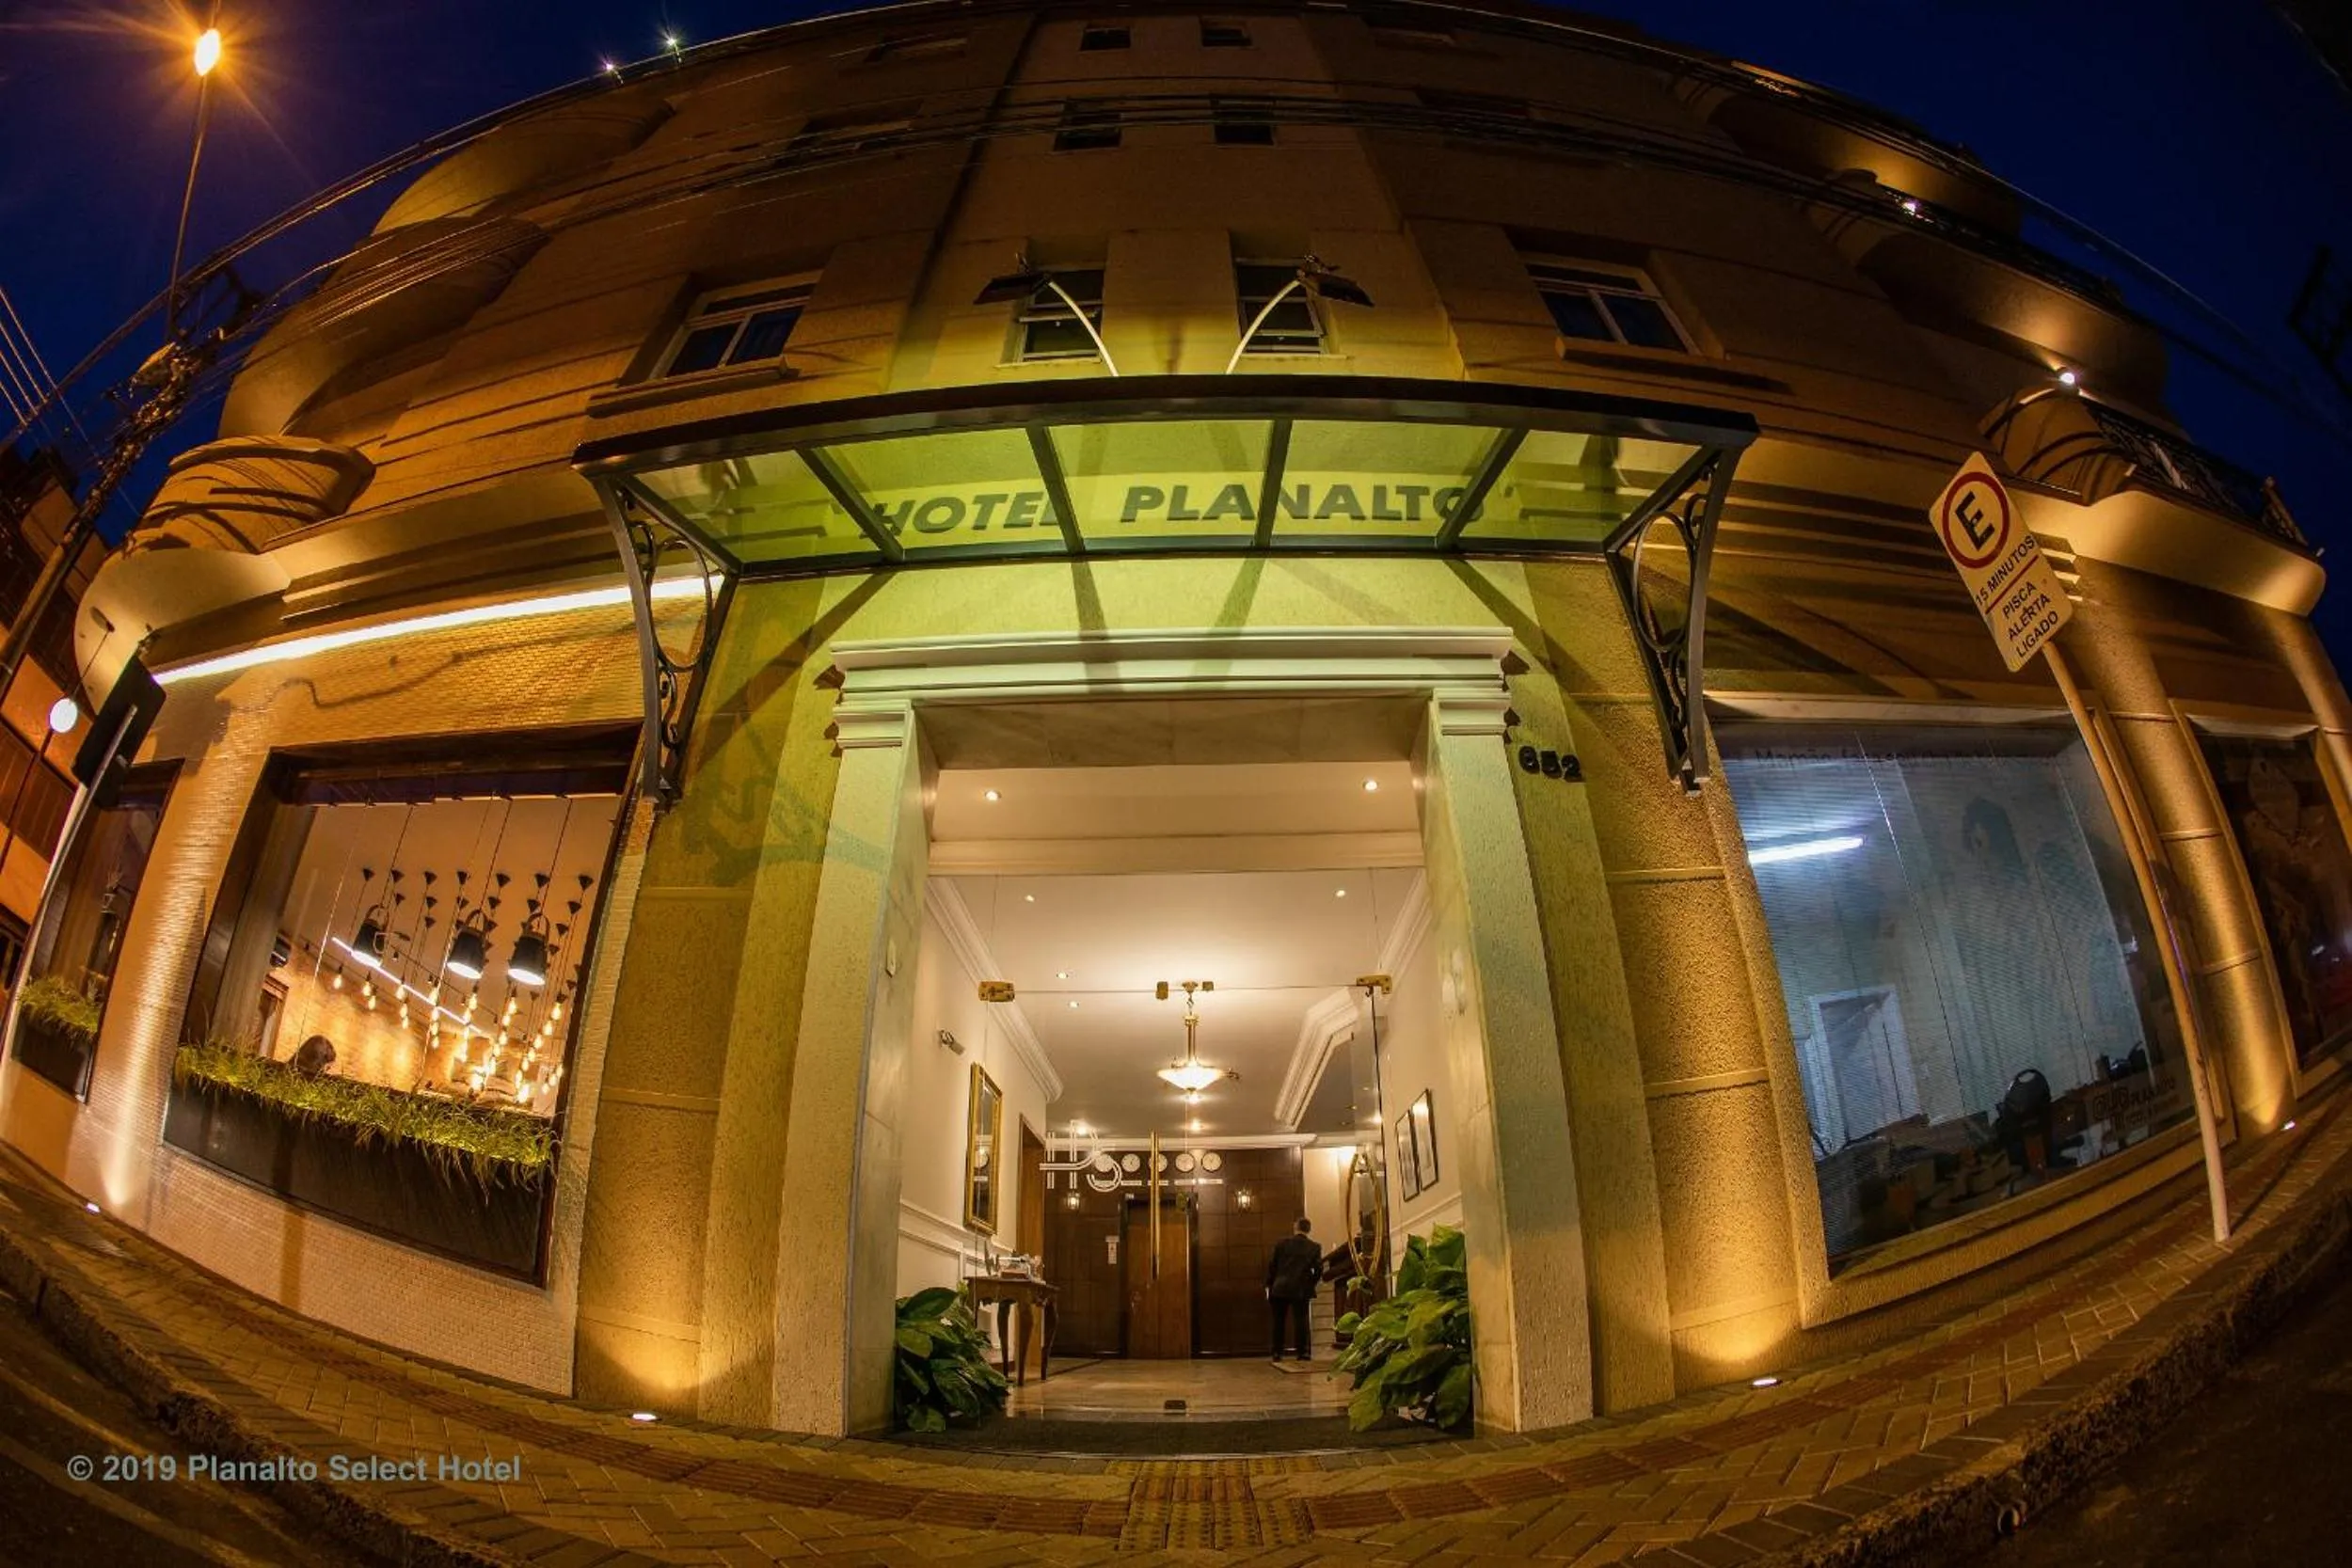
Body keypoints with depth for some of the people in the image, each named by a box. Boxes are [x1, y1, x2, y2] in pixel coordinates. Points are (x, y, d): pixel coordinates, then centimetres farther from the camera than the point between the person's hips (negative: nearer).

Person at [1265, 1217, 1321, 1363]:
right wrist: (1310, 1283, 12)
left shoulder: (1281, 1243, 1)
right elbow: (1318, 1269, -3)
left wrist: (1269, 1284, 10)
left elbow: (1271, 1265, 1)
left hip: (1280, 1288, 1)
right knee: (1300, 1321, 3)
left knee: (1279, 1322, 10)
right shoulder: (1314, 1247, 0)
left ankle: (1277, 1352, 12)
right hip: (1301, 1290, -1)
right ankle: (1302, 1352, 0)